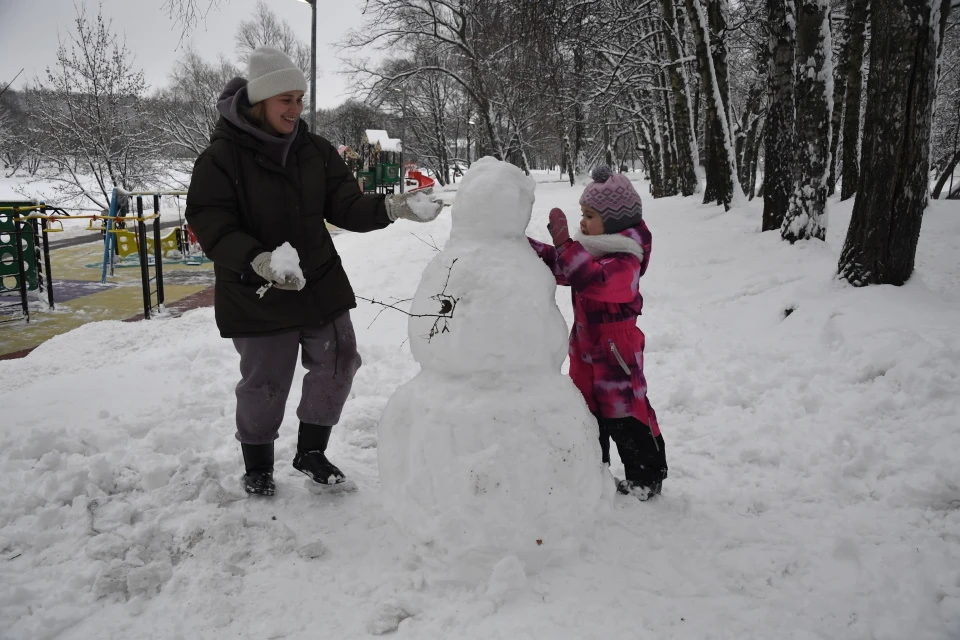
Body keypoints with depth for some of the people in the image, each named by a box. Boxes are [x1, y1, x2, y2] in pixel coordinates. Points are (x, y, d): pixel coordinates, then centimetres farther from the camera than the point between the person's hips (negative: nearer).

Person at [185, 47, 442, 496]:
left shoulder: (315, 151, 3)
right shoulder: (222, 156, -13)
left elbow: (345, 207, 2)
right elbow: (209, 224, -17)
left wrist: (389, 208, -17)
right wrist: (257, 260, -34)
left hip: (321, 284, 5)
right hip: (257, 292, -5)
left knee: (337, 364, 9)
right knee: (265, 383, 7)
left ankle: (311, 451, 31)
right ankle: (257, 465, 32)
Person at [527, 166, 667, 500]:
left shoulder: (625, 260, -22)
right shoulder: (590, 250, 6)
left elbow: (591, 279, -38)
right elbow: (557, 266, 8)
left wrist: (563, 240, -40)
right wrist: (523, 243, -5)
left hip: (616, 351, -8)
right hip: (586, 349, 9)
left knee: (626, 416, 2)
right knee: (588, 412, 17)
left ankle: (647, 477, 18)